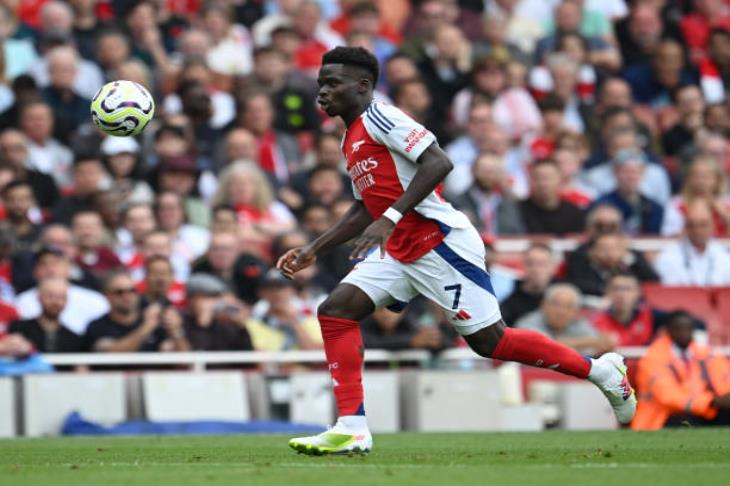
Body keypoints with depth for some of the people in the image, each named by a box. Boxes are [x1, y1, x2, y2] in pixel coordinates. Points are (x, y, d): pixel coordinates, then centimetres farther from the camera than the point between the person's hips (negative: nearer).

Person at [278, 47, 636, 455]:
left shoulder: (380, 117, -10)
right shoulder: (352, 139, 18)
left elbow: (439, 162, -22)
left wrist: (391, 218, -27)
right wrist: (314, 251, 22)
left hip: (440, 242, -9)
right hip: (399, 252, 9)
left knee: (489, 342, -6)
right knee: (335, 311, -7)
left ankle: (602, 371, 10)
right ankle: (352, 429, -10)